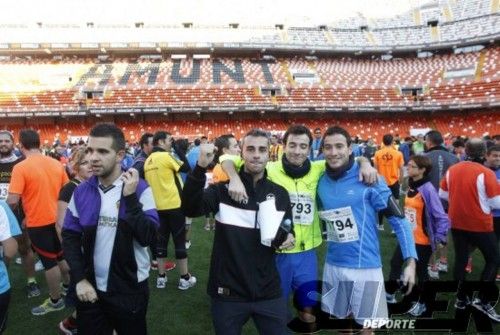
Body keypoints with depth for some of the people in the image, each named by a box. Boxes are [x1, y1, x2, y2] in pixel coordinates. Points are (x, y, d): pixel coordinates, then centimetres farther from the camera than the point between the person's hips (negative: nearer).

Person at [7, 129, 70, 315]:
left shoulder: (20, 168, -16)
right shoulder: (56, 164, 1)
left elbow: (13, 201, -19)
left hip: (38, 223, -5)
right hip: (58, 219, 6)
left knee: (49, 262, 7)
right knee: (61, 256, 22)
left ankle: (55, 301, 23)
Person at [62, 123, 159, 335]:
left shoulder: (140, 189, -11)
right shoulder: (82, 191, -1)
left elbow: (149, 238, -19)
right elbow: (70, 237, 5)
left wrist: (130, 197, -25)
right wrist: (80, 279, -3)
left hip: (130, 289, -3)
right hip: (90, 288, 3)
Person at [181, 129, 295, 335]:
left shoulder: (280, 194, 3)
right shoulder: (222, 189, -8)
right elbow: (190, 209, -24)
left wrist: (288, 238, -8)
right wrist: (200, 168, -37)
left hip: (268, 293, 2)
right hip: (228, 294, -2)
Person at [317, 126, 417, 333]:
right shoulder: (320, 181, -1)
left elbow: (397, 218, -12)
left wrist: (410, 261, -17)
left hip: (366, 266, -4)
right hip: (333, 265, 4)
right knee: (339, 319, 21)